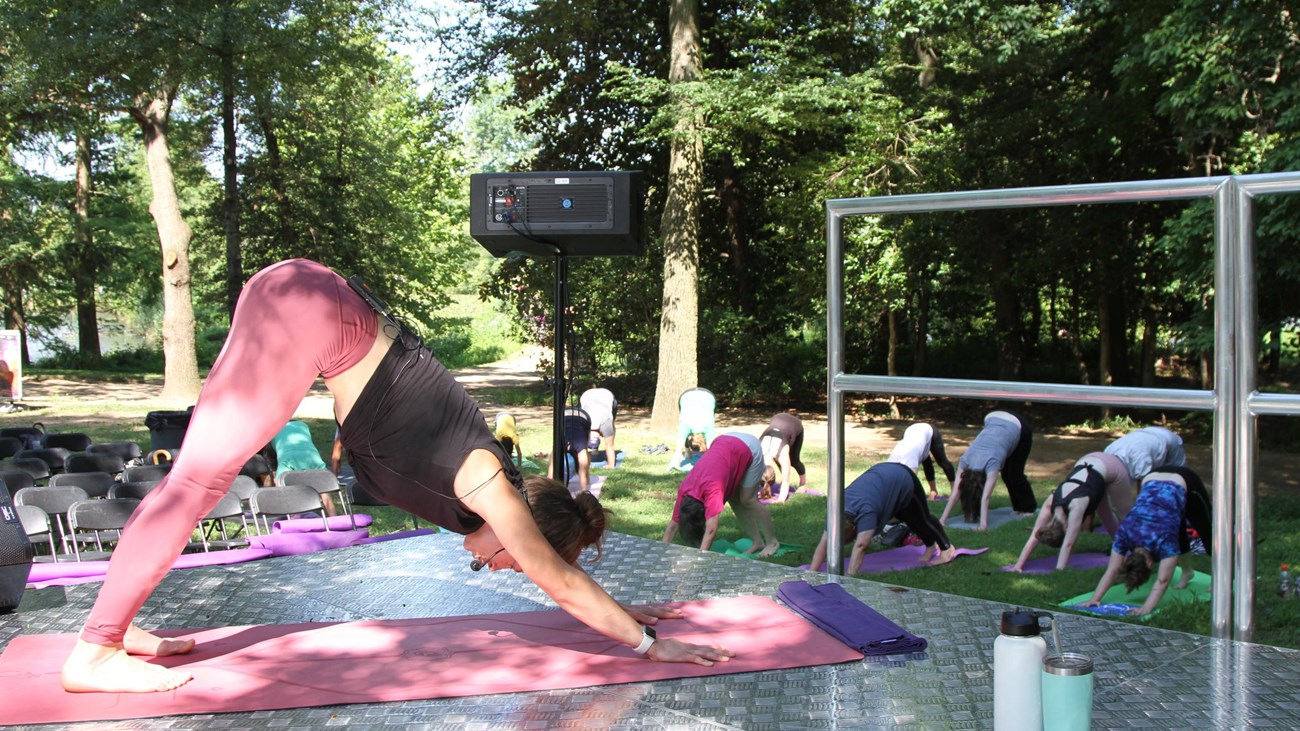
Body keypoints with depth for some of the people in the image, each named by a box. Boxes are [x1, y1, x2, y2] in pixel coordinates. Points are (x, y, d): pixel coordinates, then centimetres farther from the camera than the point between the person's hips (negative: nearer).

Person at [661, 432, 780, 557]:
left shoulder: (712, 489, -34)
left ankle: (772, 542, 9)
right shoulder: (684, 491, -14)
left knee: (747, 500, -5)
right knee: (734, 500, 3)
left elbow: (711, 529, -38)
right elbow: (673, 525, -7)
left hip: (748, 447, -6)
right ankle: (757, 542, 14)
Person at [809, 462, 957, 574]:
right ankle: (931, 545, 48)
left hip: (904, 479, -7)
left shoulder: (865, 512, -44)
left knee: (921, 520, 12)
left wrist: (849, 578, -57)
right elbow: (823, 545, -25)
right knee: (910, 521, 25)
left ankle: (946, 547, 34)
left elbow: (860, 546, -52)